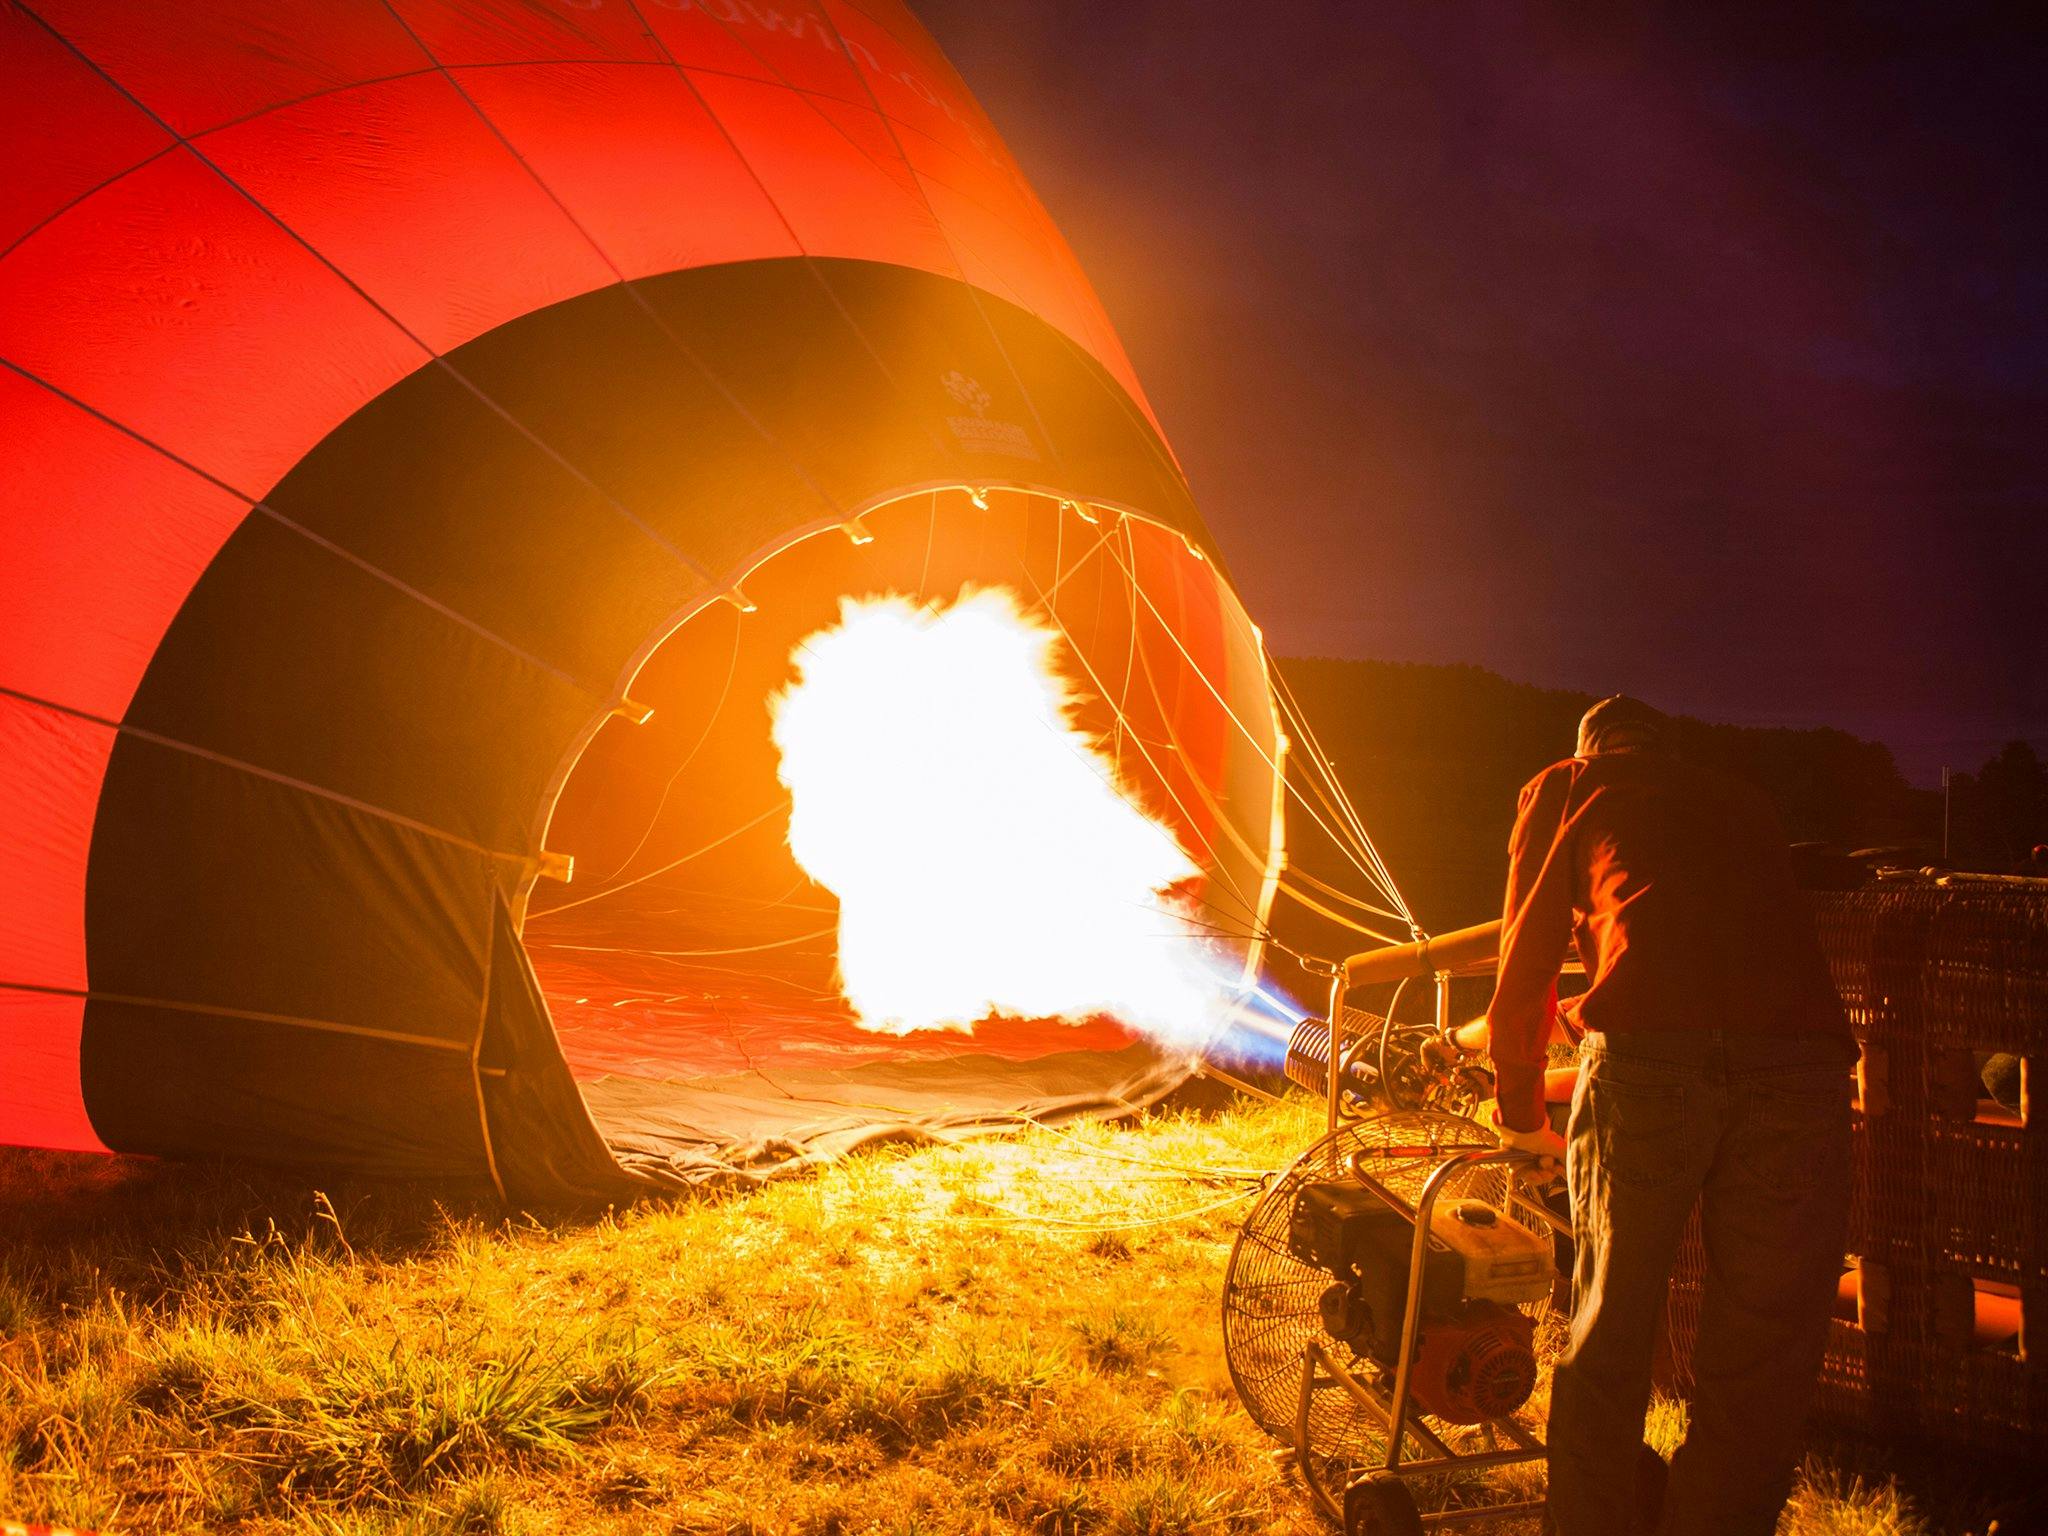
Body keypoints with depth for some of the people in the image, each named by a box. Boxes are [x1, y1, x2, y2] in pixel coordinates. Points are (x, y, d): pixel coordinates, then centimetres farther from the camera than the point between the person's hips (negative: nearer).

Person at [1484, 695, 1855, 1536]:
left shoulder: (1565, 788, 24)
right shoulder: (1745, 804, 34)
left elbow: (1528, 957, 22)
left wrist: (1520, 1110, 32)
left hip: (1647, 1054, -2)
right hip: (1801, 1059, 2)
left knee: (1608, 1339, 12)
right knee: (1759, 1367, 11)